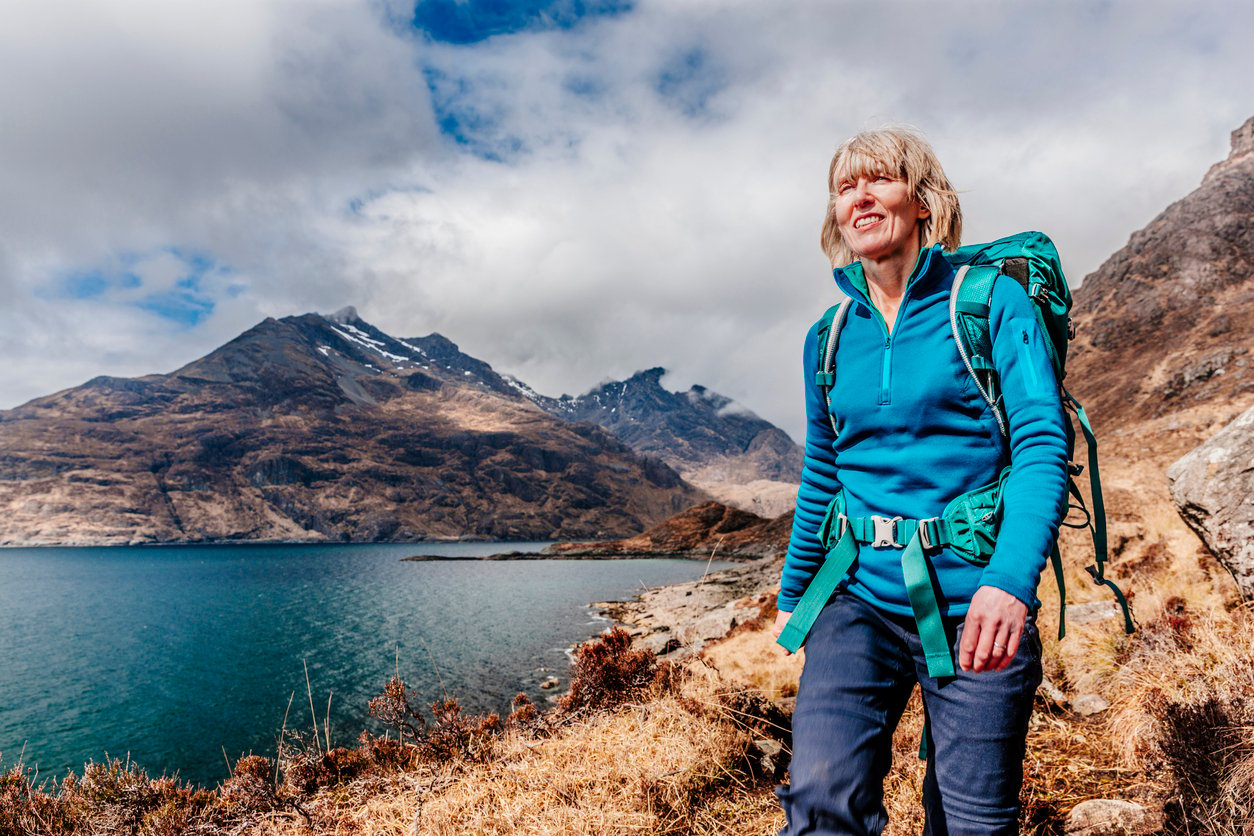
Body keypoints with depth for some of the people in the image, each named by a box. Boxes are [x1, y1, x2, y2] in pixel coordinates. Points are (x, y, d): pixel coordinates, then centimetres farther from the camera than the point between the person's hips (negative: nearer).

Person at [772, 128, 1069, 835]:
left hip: (977, 604, -2)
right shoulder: (828, 338, 10)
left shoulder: (993, 302, -1)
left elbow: (1043, 445, -11)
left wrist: (1011, 580, -27)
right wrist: (792, 594, 22)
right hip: (859, 599, 3)